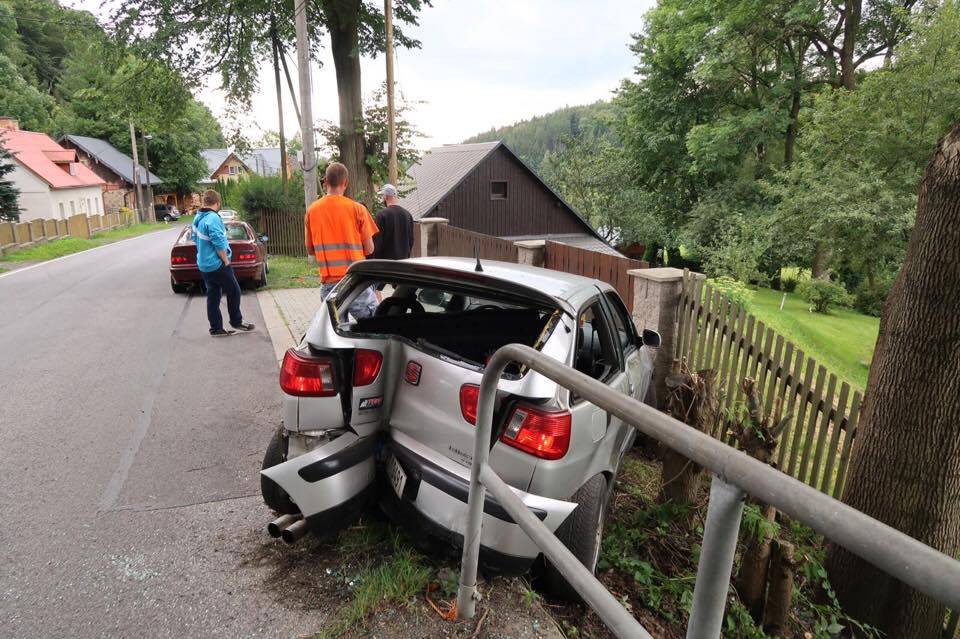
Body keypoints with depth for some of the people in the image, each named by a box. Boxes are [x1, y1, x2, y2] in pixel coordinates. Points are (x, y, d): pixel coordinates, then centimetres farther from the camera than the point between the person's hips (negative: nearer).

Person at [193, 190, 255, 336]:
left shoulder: (197, 218, 8)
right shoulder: (213, 218, -19)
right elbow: (219, 243, -23)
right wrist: (226, 261, -13)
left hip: (204, 264, 8)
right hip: (217, 264, -8)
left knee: (213, 296, 11)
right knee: (234, 292, 8)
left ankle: (216, 329, 15)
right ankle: (236, 322, 19)